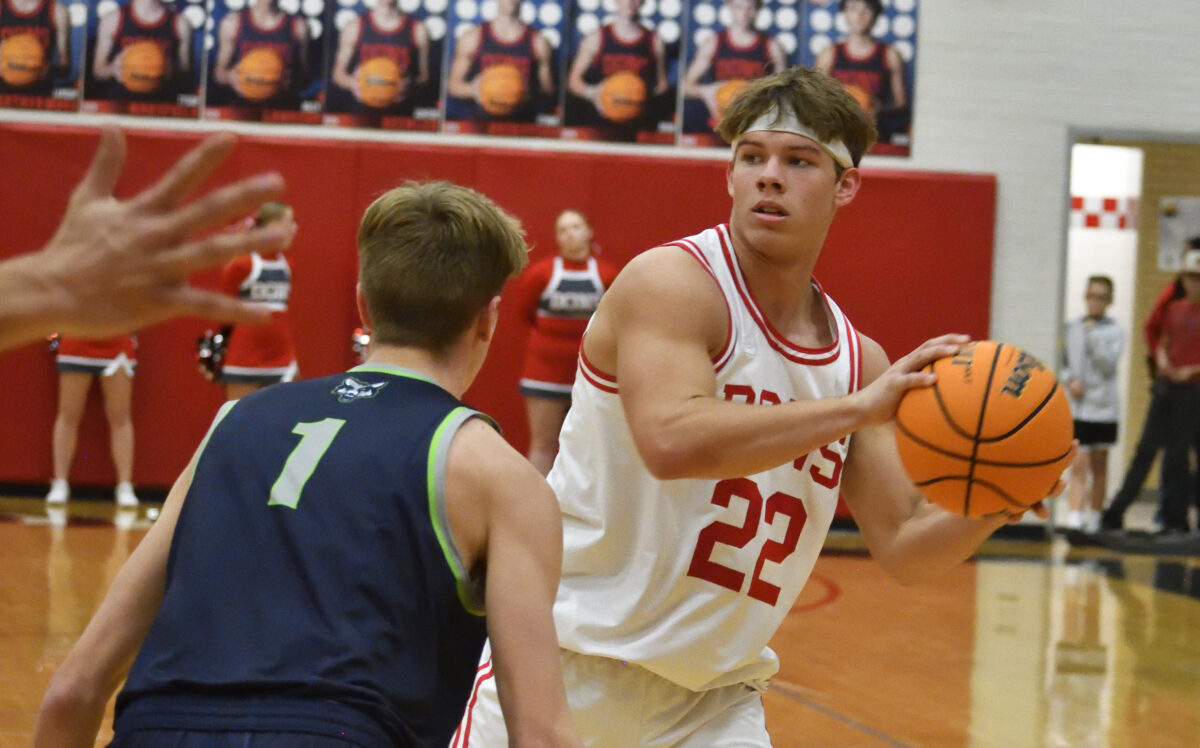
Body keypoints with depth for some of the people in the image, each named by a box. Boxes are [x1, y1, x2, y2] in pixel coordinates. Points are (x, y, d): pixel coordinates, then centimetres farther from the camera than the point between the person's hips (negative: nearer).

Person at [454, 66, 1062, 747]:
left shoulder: (859, 358, 6)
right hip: (570, 662, -5)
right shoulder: (672, 282, -13)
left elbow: (906, 547, 8)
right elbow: (671, 441, -31)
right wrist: (859, 408, -31)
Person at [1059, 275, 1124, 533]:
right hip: (1076, 407, 0)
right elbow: (1063, 364, 12)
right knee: (1079, 464, -11)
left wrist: (1094, 335, -15)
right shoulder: (1071, 329, 7)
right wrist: (1070, 381, -6)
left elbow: (1109, 364, -11)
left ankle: (1094, 520, 19)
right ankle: (1074, 518, -17)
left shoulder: (1114, 332, 2)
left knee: (1099, 466, 9)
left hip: (1104, 407, 0)